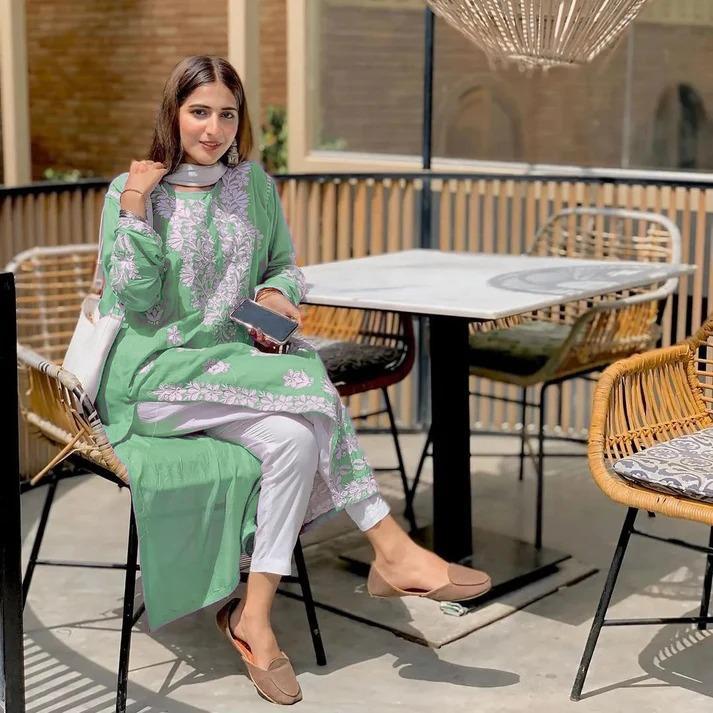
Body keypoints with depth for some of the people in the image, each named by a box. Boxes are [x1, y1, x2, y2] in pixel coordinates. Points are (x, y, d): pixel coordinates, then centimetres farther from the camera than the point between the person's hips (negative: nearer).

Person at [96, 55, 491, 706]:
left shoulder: (254, 184, 10)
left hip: (230, 363, 5)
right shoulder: (131, 190, -2)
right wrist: (134, 210, -16)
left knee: (294, 437, -27)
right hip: (153, 376, -5)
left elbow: (285, 266, 20)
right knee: (307, 383, -27)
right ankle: (390, 546, -18)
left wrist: (275, 294, -3)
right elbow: (137, 304, -9)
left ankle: (254, 615, -19)